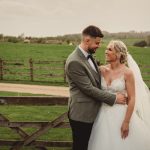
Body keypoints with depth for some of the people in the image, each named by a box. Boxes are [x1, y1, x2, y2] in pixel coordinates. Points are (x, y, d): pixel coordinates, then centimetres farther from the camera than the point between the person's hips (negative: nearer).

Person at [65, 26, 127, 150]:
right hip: (82, 114, -9)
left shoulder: (88, 56, 7)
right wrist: (114, 98, -16)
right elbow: (88, 89, -22)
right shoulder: (74, 62, -22)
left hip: (92, 112, 9)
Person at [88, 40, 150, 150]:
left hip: (121, 115, -4)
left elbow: (132, 99, -11)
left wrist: (126, 122, -14)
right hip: (104, 115, 4)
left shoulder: (127, 73, -10)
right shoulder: (102, 70, 1)